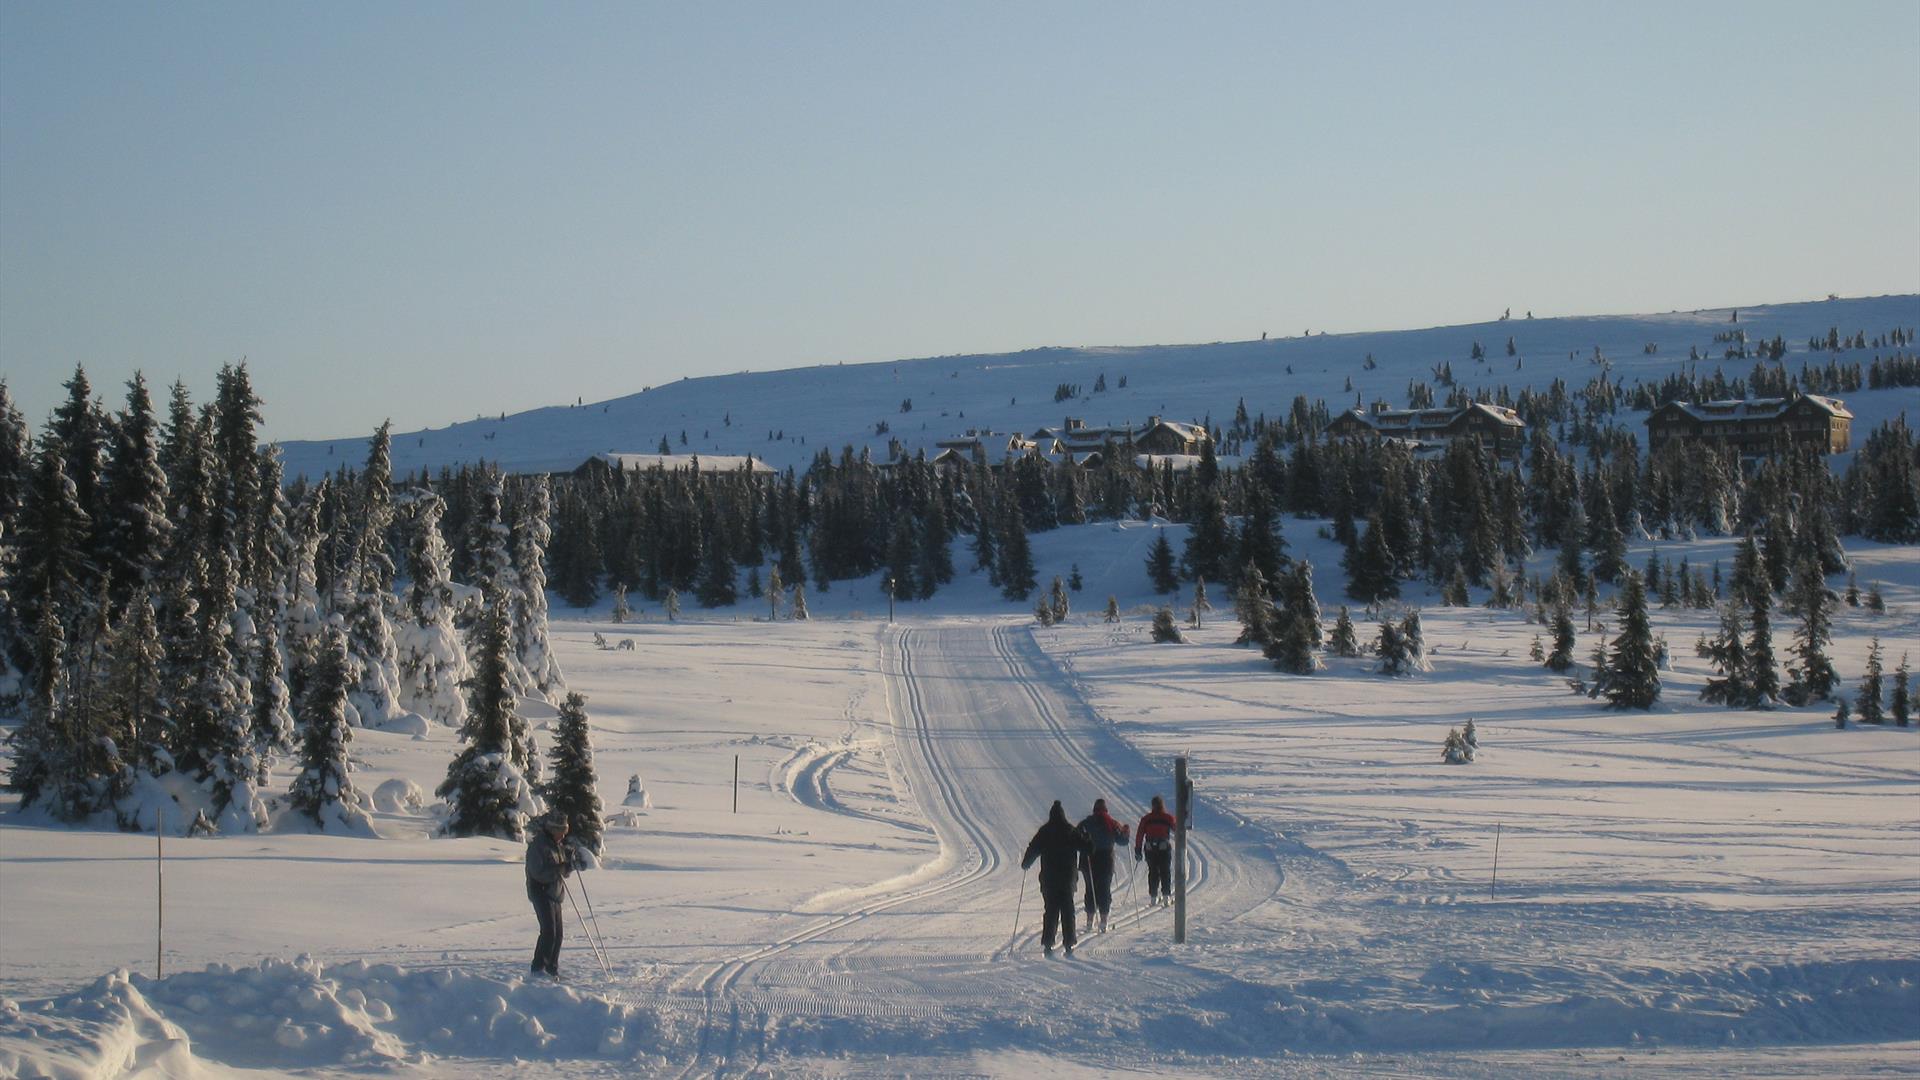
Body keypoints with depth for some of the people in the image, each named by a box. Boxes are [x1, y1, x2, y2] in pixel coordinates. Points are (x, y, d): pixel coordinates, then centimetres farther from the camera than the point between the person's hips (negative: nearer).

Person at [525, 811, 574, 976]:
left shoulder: (558, 845, 12)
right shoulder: (537, 845, -14)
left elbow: (564, 872, 15)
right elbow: (538, 873, -22)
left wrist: (571, 863, -5)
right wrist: (561, 868, -26)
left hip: (555, 893, 9)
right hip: (541, 892, -9)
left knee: (558, 932, 9)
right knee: (549, 931, -15)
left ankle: (552, 968, 19)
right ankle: (538, 968, -11)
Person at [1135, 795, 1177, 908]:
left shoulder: (1146, 819, 2)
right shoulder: (1168, 818, -3)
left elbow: (1139, 835, 1)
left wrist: (1138, 850, 5)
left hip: (1150, 849, 1)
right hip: (1164, 848, -1)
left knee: (1153, 873, 8)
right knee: (1165, 872, 6)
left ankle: (1153, 897, 4)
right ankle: (1166, 896, -1)